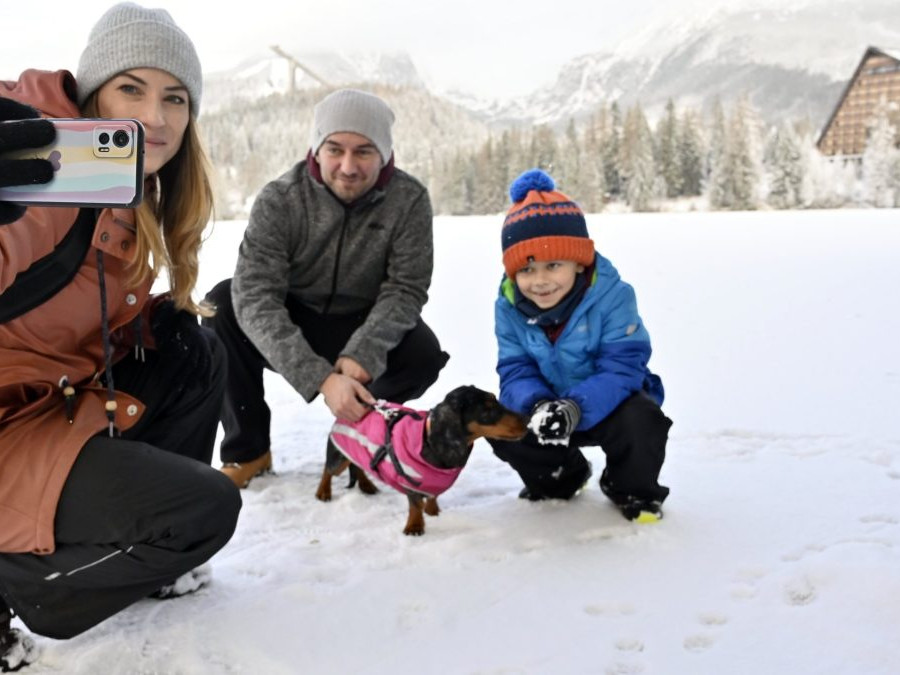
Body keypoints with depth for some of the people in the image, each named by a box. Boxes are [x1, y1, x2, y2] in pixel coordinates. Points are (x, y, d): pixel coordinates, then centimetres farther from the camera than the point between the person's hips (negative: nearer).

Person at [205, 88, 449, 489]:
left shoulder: (409, 200, -17)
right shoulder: (280, 200, -21)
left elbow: (406, 289, -18)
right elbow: (255, 297, -31)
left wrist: (360, 356, -38)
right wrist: (321, 377, -43)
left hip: (363, 331, 0)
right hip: (288, 330, 0)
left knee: (423, 354, -28)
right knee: (222, 305, -27)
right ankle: (248, 450, -12)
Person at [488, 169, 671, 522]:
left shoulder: (611, 296, -24)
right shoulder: (510, 308, -12)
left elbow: (621, 368, -29)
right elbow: (515, 373, -15)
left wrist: (575, 407, -47)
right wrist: (537, 405, -40)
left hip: (607, 403, -3)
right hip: (548, 406, 4)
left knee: (640, 420, -35)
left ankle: (632, 488, 0)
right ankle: (561, 478, 13)